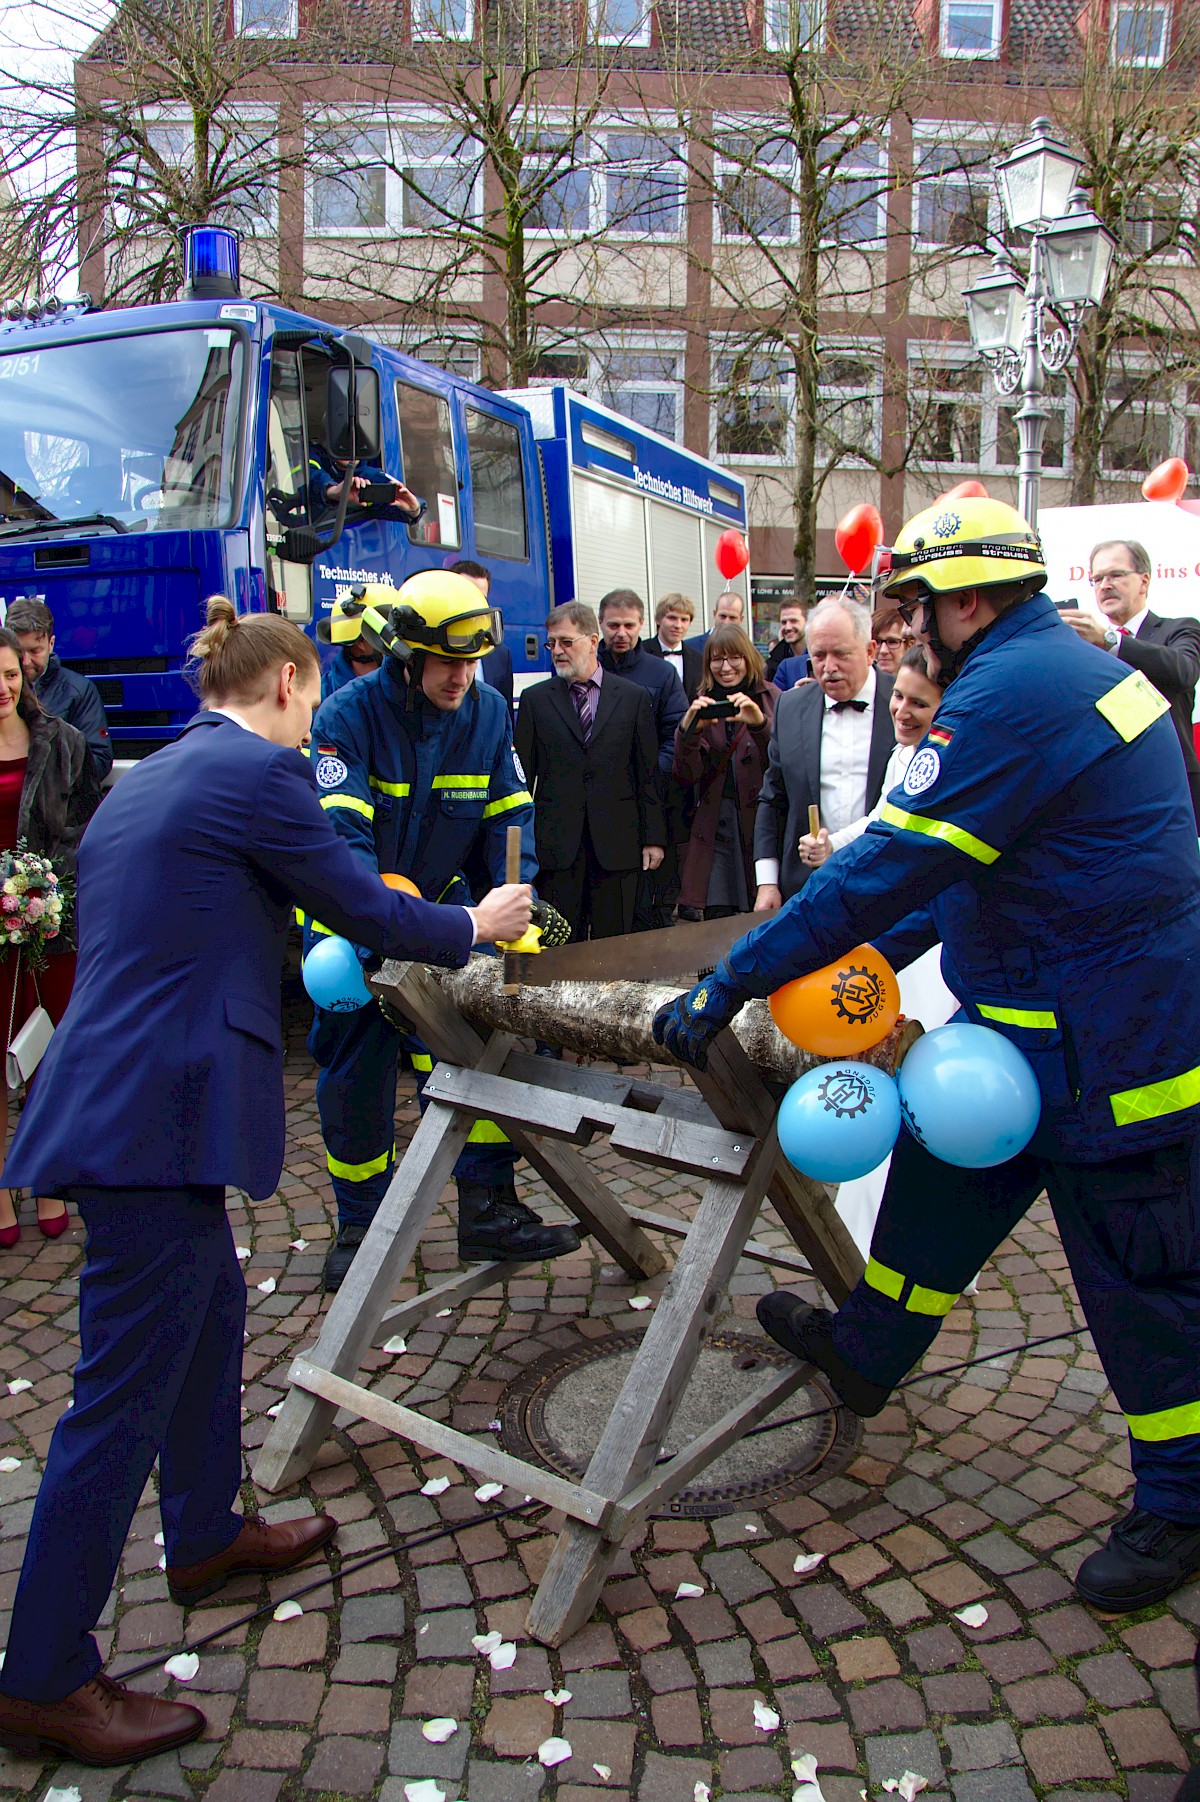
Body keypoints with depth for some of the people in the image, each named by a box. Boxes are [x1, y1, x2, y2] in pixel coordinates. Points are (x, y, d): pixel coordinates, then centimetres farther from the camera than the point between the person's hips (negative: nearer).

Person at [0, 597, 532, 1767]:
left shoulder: (146, 780, 17)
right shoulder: (259, 770, -10)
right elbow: (365, 912, -6)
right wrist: (473, 926, 12)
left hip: (111, 1094, 10)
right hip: (158, 1114, -10)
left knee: (210, 1311, 25)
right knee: (125, 1391, 1)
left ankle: (206, 1536, 44)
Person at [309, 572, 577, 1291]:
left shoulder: (489, 712, -4)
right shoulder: (350, 714, -18)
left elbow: (511, 814, -3)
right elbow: (339, 830, -28)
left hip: (441, 908, 3)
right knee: (355, 1072, 6)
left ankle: (488, 1206, 6)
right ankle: (361, 1225, 24)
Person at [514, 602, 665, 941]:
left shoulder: (633, 697, 7)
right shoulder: (535, 699, 7)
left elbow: (649, 772, 7)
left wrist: (653, 837, 3)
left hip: (617, 844, 0)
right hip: (556, 845, 0)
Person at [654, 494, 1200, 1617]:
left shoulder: (1008, 694, -23)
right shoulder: (1064, 667, 11)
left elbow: (890, 865, -26)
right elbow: (963, 859, 16)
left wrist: (731, 982, -20)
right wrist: (881, 950, 13)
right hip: (1032, 1020, 10)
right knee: (942, 1170, 21)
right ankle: (867, 1351, 41)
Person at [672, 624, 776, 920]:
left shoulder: (771, 698, 3)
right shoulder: (703, 705, 9)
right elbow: (687, 776, 0)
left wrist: (761, 723, -26)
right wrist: (688, 728, -16)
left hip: (762, 816, -1)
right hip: (715, 821, 2)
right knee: (716, 919, -4)